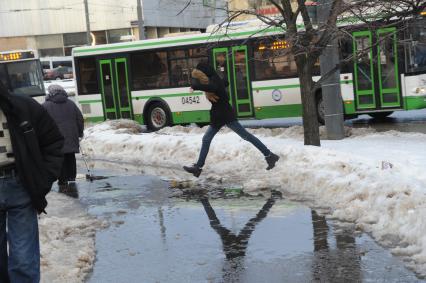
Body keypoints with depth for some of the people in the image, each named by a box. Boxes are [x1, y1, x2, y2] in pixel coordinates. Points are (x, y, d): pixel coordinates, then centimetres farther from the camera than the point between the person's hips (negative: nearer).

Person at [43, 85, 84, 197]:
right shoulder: (71, 104, 8)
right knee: (70, 160, 7)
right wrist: (79, 133, 18)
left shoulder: (46, 106, -3)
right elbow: (80, 119, 10)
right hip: (71, 139, 3)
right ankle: (71, 180, -6)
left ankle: (63, 184, 6)